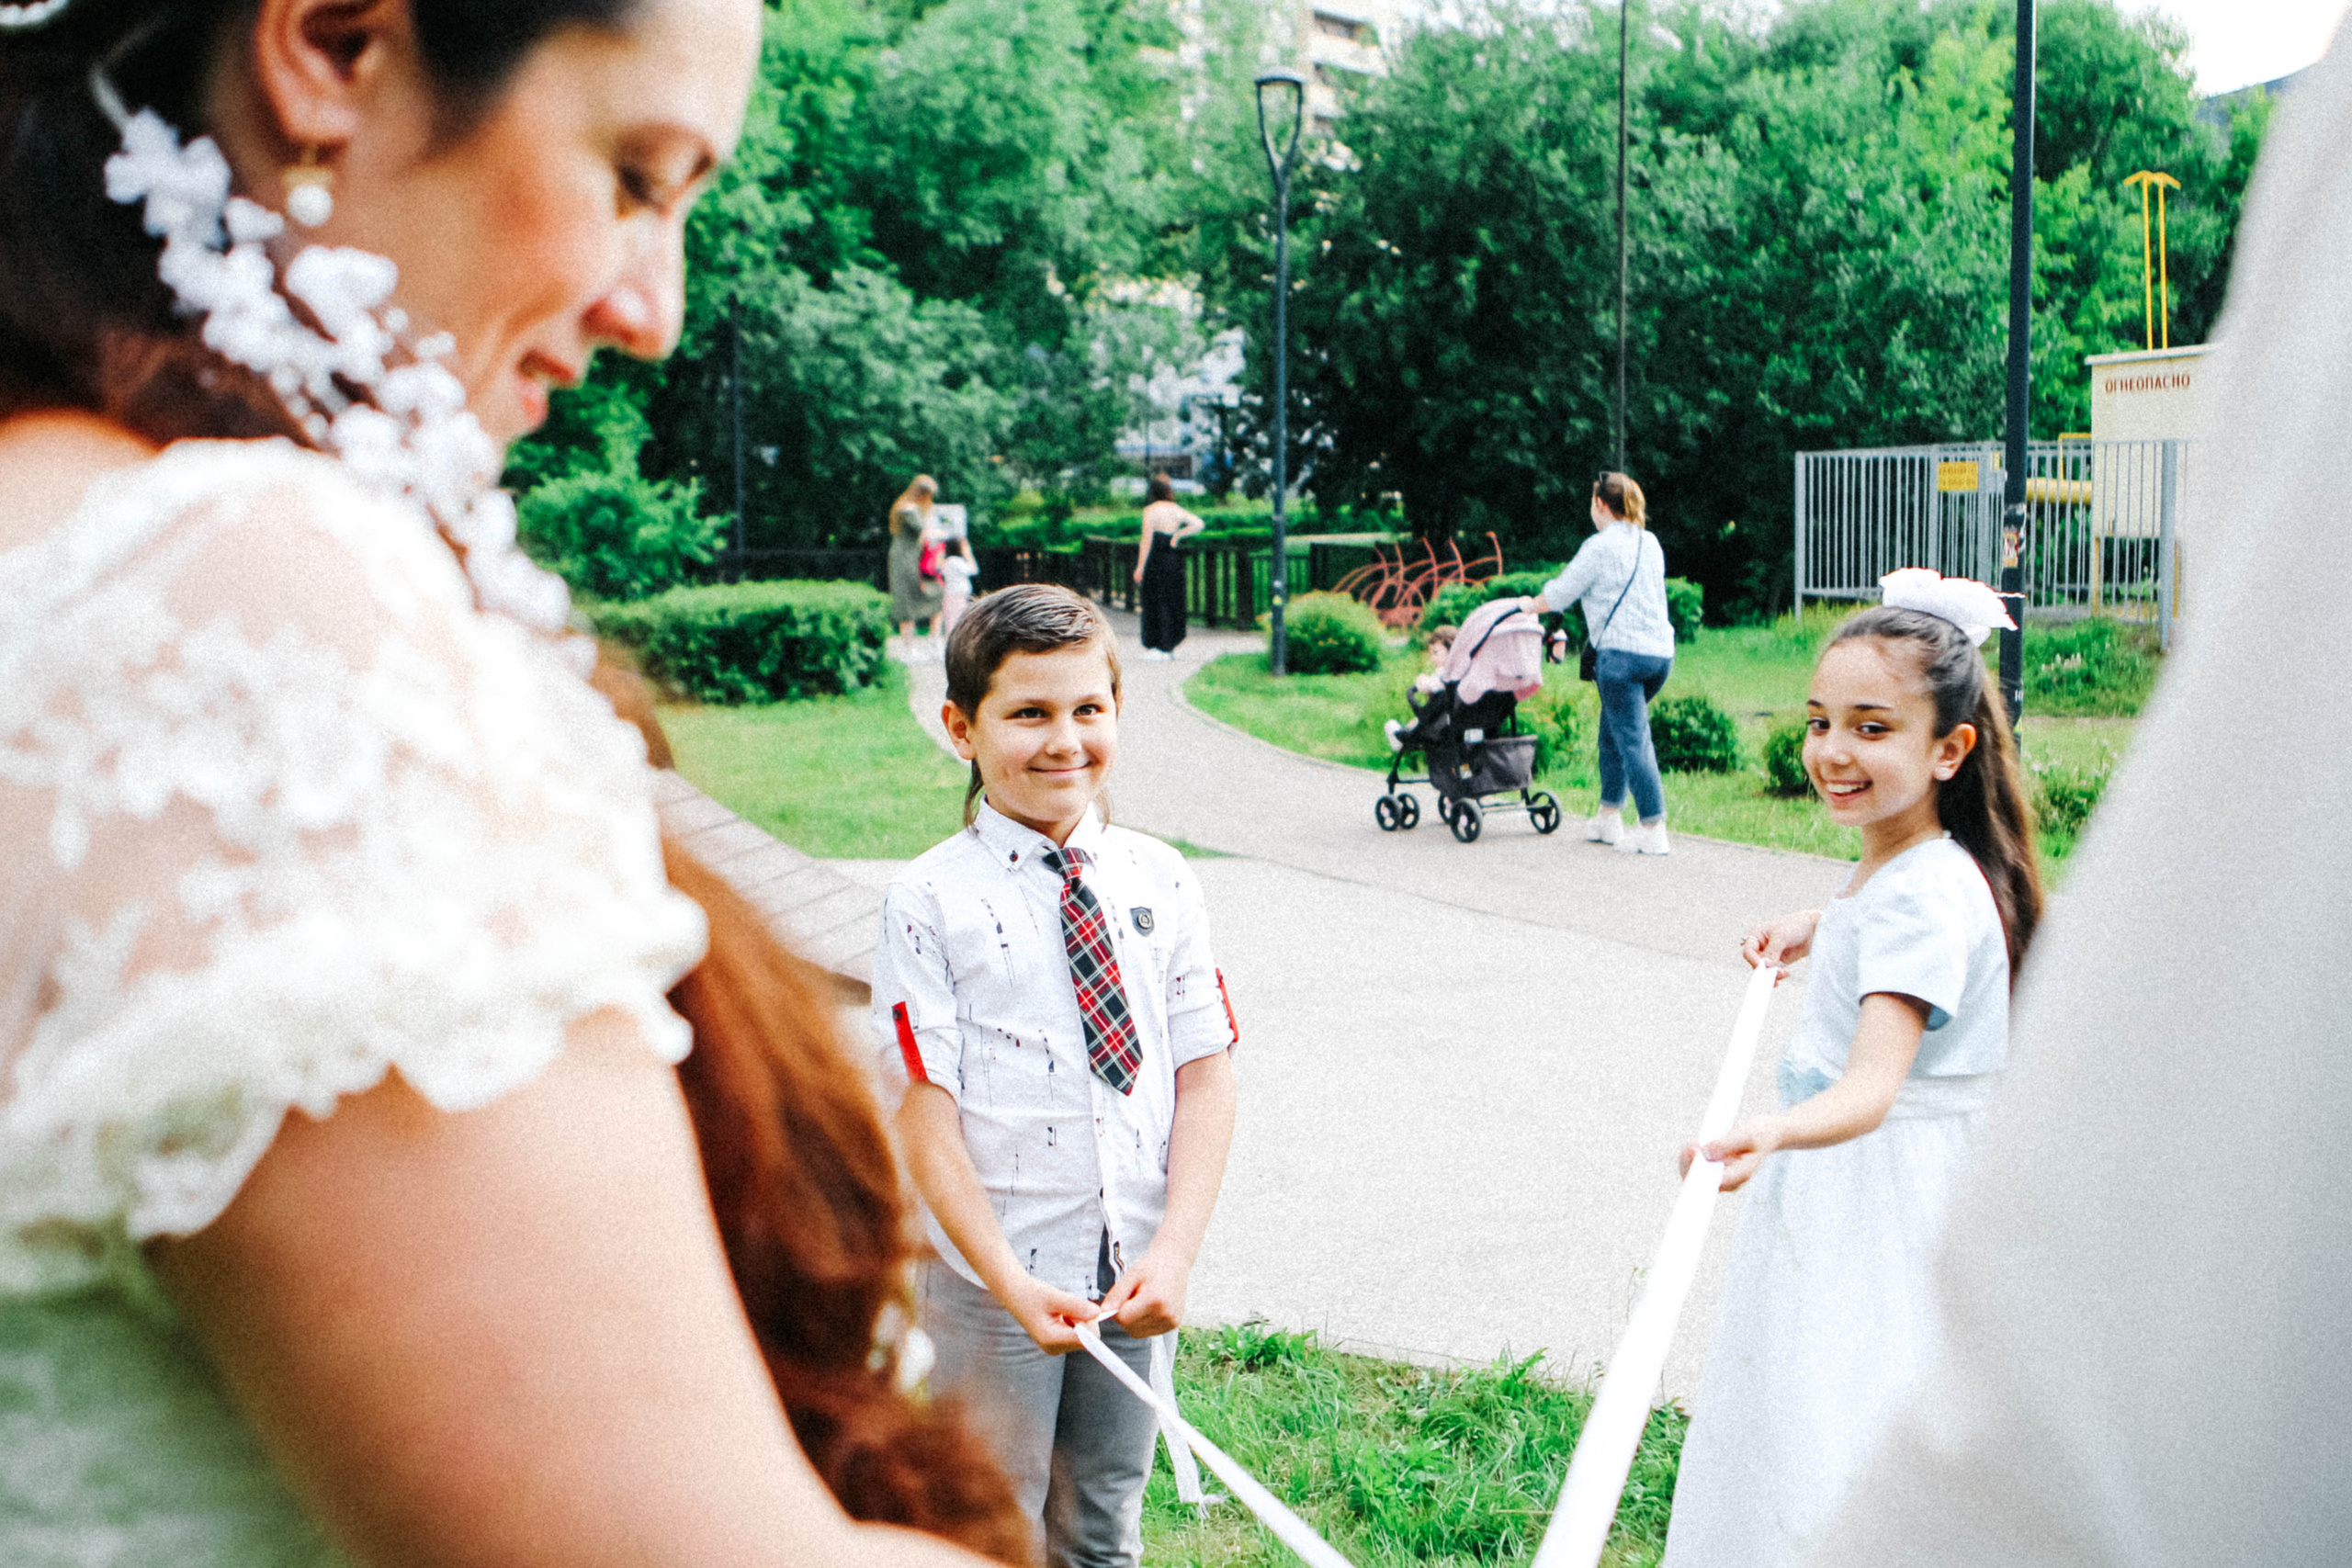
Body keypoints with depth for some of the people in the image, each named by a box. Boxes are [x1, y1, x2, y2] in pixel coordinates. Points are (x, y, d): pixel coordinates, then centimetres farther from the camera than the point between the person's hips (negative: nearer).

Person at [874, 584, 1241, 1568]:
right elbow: (924, 1113, -11)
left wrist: (1173, 1253, -11)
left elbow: (1205, 1077, 1)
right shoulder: (930, 903, -8)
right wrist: (1012, 1282, -19)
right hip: (992, 1278, -3)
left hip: (1136, 1277, 3)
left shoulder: (1159, 881, 3)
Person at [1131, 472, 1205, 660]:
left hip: (1155, 560, -5)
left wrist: (1140, 567, -10)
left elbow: (1147, 540, -13)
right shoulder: (1176, 510, 5)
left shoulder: (1150, 510, -10)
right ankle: (1170, 647, 15)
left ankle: (1157, 647, 2)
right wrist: (1178, 534, 9)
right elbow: (1199, 524, 5)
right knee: (1173, 602, 11)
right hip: (1174, 559, 5)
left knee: (1155, 602, 1)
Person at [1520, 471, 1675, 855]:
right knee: (1613, 732, 19)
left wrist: (1528, 605, 18)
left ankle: (1654, 831, -8)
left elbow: (1559, 594, -1)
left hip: (1623, 653, -8)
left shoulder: (1600, 547, -7)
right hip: (1662, 650, 8)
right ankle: (1609, 817, 25)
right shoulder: (1650, 543, 14)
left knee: (1632, 740, -5)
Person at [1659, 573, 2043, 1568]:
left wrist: (1772, 1134, -56)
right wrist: (1818, 925, 16)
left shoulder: (1923, 898, -26)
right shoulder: (1892, 863, 4)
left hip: (1890, 1208, -10)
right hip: (1837, 1195, 10)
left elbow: (1874, 1085, -39)